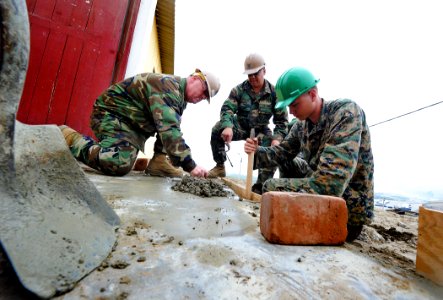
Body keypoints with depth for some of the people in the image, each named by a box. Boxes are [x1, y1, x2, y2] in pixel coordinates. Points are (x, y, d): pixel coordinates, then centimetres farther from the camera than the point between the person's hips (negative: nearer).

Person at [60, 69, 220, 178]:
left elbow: (170, 129, 9)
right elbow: (168, 129, -36)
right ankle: (69, 137, -7)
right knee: (120, 164, -27)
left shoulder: (180, 97, 8)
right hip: (111, 112, -10)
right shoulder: (168, 86, -24)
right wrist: (190, 165, -38)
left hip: (130, 120, 10)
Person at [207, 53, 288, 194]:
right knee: (217, 130, -24)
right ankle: (220, 167, -7)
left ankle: (261, 185, -11)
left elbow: (282, 120, -6)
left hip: (261, 130, 0)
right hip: (240, 126, 1)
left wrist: (277, 139, -24)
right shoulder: (239, 89, -5)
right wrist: (227, 126, -39)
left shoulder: (274, 92, -6)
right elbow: (227, 109, -17)